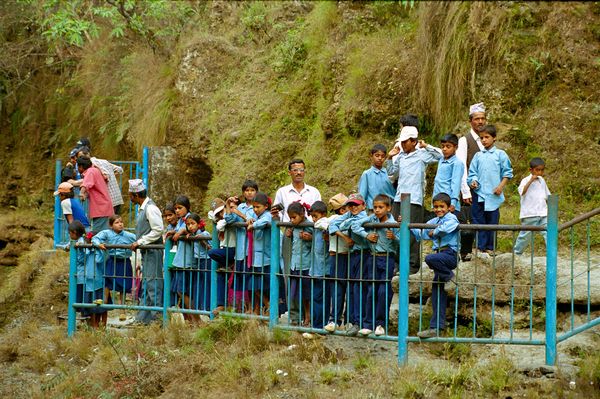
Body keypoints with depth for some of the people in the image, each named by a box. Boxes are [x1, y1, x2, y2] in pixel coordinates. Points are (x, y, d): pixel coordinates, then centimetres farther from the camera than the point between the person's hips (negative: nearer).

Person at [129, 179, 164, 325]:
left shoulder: (150, 208, -15)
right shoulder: (142, 208, 15)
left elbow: (158, 230, -21)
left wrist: (140, 242, -18)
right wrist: (138, 243, 13)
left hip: (153, 251, -10)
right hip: (146, 252, 10)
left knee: (153, 284, -9)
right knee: (146, 285, 13)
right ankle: (143, 318, 18)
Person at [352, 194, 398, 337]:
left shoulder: (393, 223, -6)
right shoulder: (372, 219, 2)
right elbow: (355, 225, -1)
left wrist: (394, 238, -24)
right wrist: (366, 235, -9)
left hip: (387, 259, -3)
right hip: (372, 258, 3)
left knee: (384, 291, -4)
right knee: (371, 291, 5)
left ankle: (381, 324, 5)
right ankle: (368, 324, 9)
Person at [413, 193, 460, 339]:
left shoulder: (451, 219, -4)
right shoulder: (434, 221, 19)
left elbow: (445, 228, -26)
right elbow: (420, 233, 20)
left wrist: (433, 232, -12)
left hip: (450, 254, -8)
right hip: (440, 256, 8)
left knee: (430, 259, -37)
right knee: (437, 290, 4)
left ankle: (449, 276, -9)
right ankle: (436, 327, 4)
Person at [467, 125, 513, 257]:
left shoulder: (500, 154, 2)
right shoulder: (478, 156, 9)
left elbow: (507, 172, 3)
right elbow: (472, 173, 11)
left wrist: (501, 186, -8)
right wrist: (473, 182, -9)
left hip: (494, 195, -2)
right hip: (479, 194, 2)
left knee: (492, 222, 3)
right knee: (479, 221, 0)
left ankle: (489, 248, 11)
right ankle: (480, 247, 4)